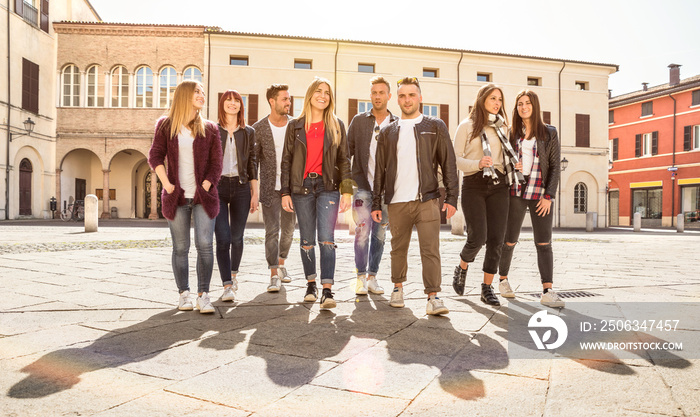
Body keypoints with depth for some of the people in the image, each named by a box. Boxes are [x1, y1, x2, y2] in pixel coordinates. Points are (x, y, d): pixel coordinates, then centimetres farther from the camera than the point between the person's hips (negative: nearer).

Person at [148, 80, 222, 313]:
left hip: (203, 196, 0)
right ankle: (184, 294, 17)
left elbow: (216, 164, 4)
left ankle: (203, 296, -1)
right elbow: (155, 156, 4)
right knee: (180, 248, 5)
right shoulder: (165, 125, 8)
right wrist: (167, 185, -7)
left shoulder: (209, 129, 8)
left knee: (204, 245, -9)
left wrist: (204, 187, -7)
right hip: (176, 197, 0)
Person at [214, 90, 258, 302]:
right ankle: (227, 285, -3)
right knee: (223, 238, -9)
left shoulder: (248, 132, 10)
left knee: (237, 237, 7)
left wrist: (255, 193, 6)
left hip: (241, 186, 2)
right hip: (217, 186, -1)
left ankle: (233, 273, 33)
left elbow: (253, 163, 10)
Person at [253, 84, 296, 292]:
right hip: (270, 188, -2)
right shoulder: (259, 128, -2)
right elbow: (253, 159, 2)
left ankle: (281, 264, 34)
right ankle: (274, 275, 1)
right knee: (272, 230, -5)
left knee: (288, 229, 13)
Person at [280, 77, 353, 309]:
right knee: (307, 240, 8)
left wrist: (347, 191, -2)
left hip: (328, 187, -1)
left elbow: (344, 160, 6)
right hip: (302, 187, 1)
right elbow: (287, 160, 9)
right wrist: (285, 192, 2)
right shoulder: (295, 126, 9)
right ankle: (311, 284, 23)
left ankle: (327, 290, -10)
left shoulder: (336, 125, 8)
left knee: (326, 238, -11)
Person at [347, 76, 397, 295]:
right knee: (362, 232, -8)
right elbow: (347, 150, 7)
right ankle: (361, 277, 6)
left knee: (379, 234, 7)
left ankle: (372, 277, 18)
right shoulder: (359, 121, 6)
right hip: (363, 185, -1)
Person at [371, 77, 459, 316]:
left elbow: (448, 164, 4)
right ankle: (398, 287, 30)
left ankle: (433, 296, -1)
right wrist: (376, 203, 8)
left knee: (430, 249, -7)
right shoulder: (388, 132, 13)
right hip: (397, 202, 2)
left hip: (427, 200, -2)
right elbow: (380, 170, 13)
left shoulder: (436, 127, 8)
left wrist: (451, 197, -4)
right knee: (398, 249, 12)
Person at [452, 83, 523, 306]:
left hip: (498, 186, 4)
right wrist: (478, 164, -19)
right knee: (477, 237, -13)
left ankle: (487, 288, 10)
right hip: (474, 185, -4)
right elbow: (455, 158, -3)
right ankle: (462, 269, 19)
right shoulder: (467, 126, 3)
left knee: (496, 239, -2)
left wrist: (516, 166, 6)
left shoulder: (502, 127, 17)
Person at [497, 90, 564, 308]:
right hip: (515, 192, 1)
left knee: (544, 243, -6)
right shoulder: (512, 133, 10)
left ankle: (547, 291, -6)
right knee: (510, 241, 7)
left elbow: (555, 167, 2)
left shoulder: (549, 132, 6)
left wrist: (549, 196, -7)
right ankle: (503, 279, 26)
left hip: (540, 192, -1)